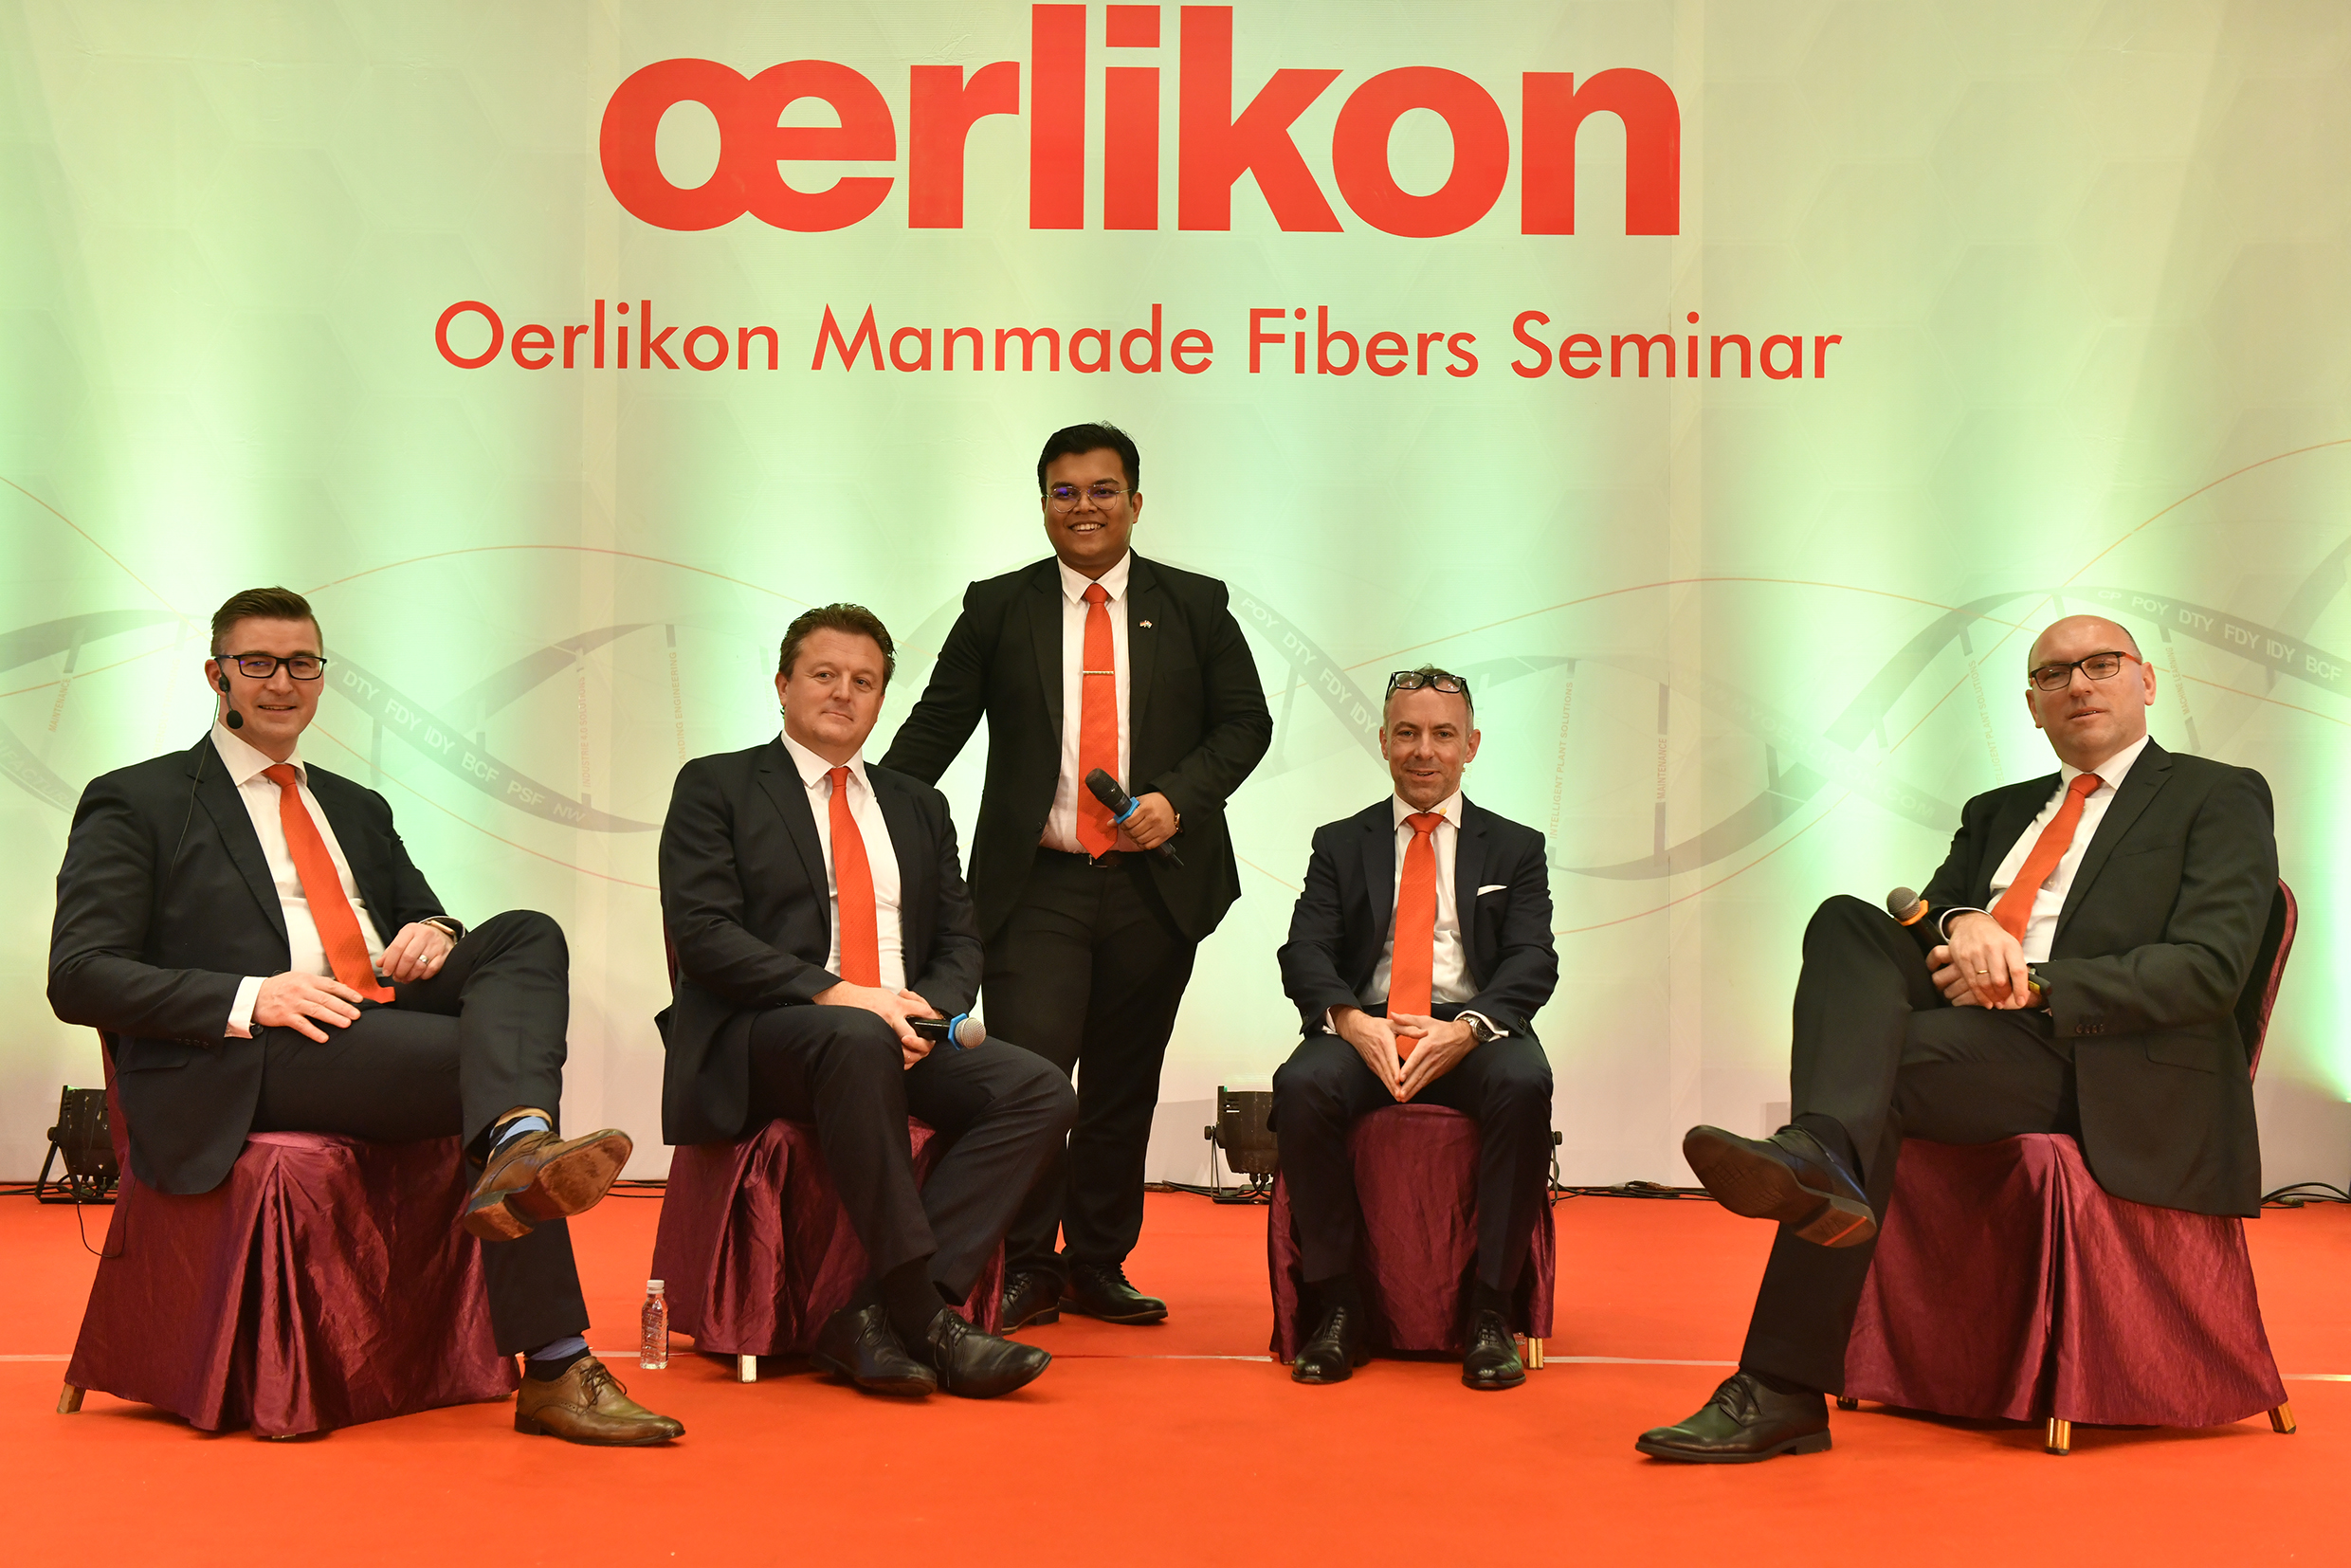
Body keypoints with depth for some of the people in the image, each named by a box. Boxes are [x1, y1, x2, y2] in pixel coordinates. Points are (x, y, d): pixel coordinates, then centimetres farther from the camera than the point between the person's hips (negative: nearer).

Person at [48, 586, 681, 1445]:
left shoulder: (358, 809, 30)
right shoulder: (135, 803, 10)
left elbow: (425, 918, 29)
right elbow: (79, 978, -1)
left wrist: (435, 933, 0)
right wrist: (249, 999, -17)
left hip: (392, 1016, 6)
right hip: (252, 1057, -6)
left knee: (528, 935, -25)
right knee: (500, 1062, -30)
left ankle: (522, 1146, -54)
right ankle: (554, 1371, -38)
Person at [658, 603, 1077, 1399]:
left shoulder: (918, 807, 23)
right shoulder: (716, 786, 8)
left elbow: (959, 941, 17)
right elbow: (701, 931, -6)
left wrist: (930, 1007, -8)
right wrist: (838, 994, -18)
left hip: (903, 1031, 5)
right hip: (760, 1040, -5)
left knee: (1042, 1091, -22)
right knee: (860, 1044, -39)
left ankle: (875, 1317, -25)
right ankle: (927, 1322, -31)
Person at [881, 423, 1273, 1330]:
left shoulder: (1195, 606, 8)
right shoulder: (998, 608, 7)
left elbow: (1245, 722, 7)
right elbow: (936, 726, 7)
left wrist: (1178, 798, -9)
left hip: (1154, 884, 1)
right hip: (1037, 885, -1)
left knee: (1123, 1086, 9)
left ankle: (1099, 1267, 22)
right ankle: (1027, 1270, 6)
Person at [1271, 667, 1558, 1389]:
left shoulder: (1514, 847, 16)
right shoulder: (1340, 843, 18)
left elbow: (1532, 961, 2)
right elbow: (1305, 951, 4)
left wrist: (1467, 1029, -19)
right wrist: (1352, 1020, -19)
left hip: (1473, 1034, 0)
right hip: (1362, 1030, 1)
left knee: (1524, 1084, -34)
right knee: (1301, 1086, -32)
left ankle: (1489, 1313, -23)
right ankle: (1338, 1308, -20)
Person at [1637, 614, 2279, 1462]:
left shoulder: (2220, 797, 9)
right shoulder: (1997, 812, 29)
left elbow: (2208, 970, -6)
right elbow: (1927, 907, 15)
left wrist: (2033, 986, -15)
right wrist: (1960, 922, -10)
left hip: (2109, 1071, -6)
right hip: (1981, 1035, 6)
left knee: (1880, 1064, -30)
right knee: (1847, 924, -22)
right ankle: (1821, 1155, -51)